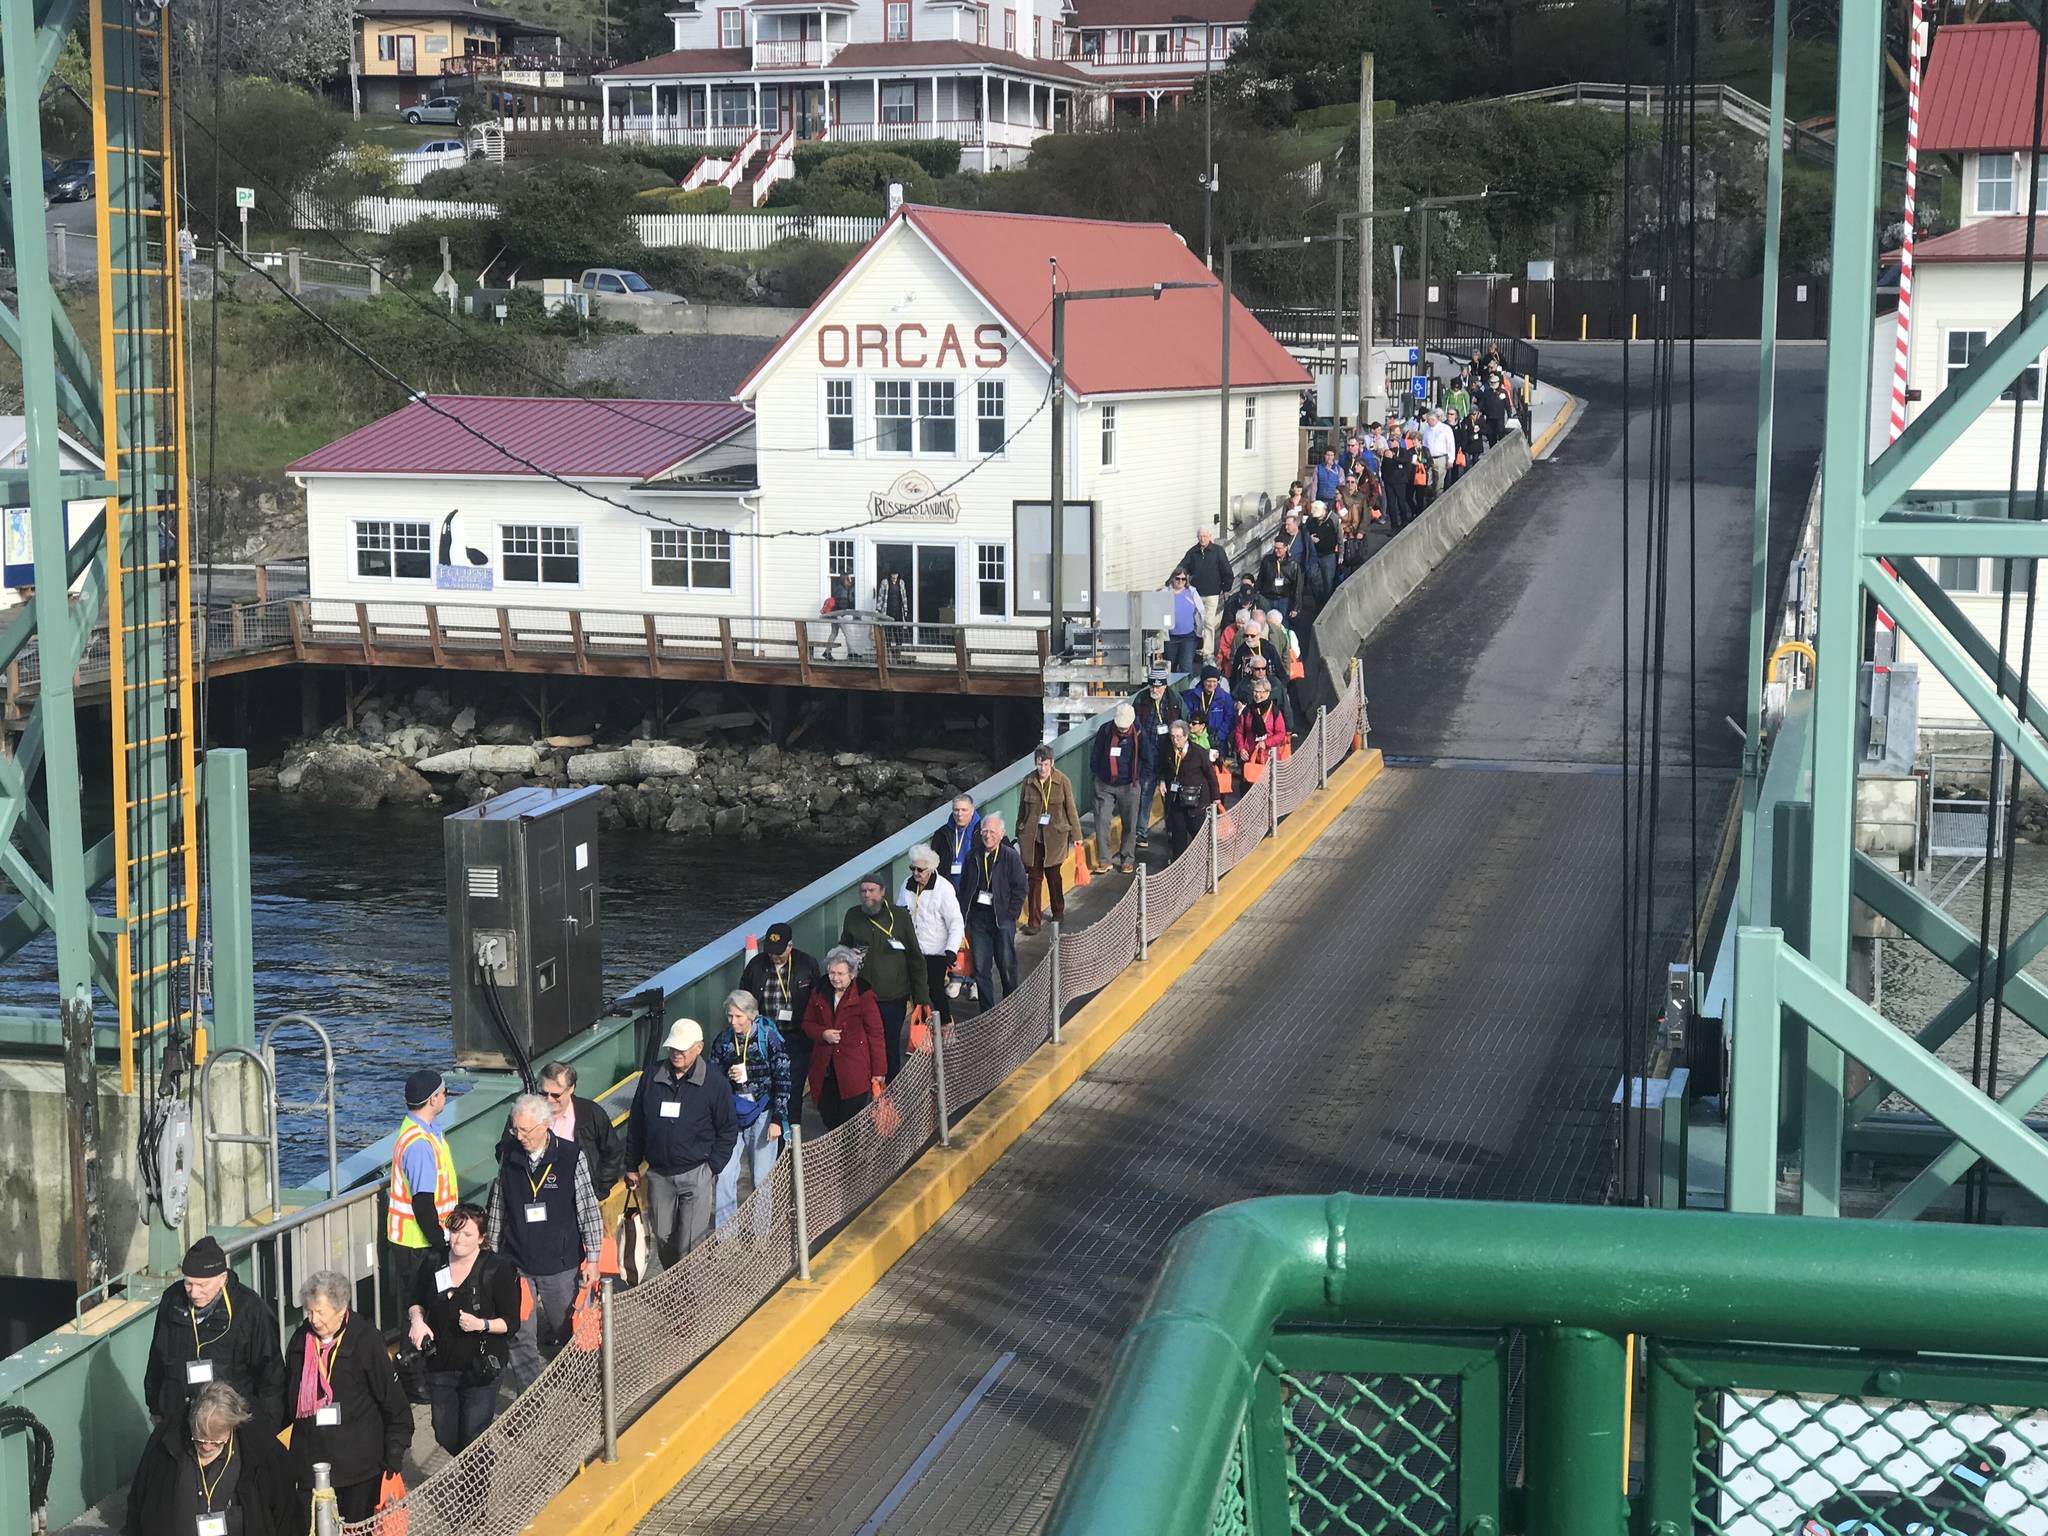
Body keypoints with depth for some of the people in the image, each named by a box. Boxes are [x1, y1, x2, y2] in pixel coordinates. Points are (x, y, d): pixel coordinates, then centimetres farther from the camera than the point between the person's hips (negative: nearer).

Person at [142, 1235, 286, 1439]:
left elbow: (271, 1376, -4)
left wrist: (268, 1430, -4)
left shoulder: (250, 1309, -11)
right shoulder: (172, 1300, 3)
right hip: (177, 1424, 4)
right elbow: (157, 1359, 18)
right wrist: (155, 1407, 22)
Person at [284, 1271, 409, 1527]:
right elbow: (289, 1398, 18)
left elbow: (393, 1400, -7)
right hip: (310, 1456, 4)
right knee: (308, 1527, 0)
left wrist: (394, 1453, -7)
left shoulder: (366, 1340, -10)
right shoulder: (301, 1340, 5)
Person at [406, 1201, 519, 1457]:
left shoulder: (498, 1269, -12)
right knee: (445, 1437, 12)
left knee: (473, 1438, -3)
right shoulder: (433, 1264, 1)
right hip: (440, 1367, 4)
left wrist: (482, 1324, -26)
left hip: (480, 1368, -4)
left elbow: (512, 1322, -8)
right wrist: (416, 1318, -4)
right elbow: (416, 1301, 18)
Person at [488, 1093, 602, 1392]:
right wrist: (493, 1252, 13)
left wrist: (592, 1258, -4)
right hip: (516, 1265, 2)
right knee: (520, 1337, 1)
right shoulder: (508, 1156, -1)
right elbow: (498, 1208, 9)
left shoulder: (572, 1157, -10)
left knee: (568, 1332, 12)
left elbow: (589, 1210, -4)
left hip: (561, 1264, -2)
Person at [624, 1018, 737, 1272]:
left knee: (692, 1242, -4)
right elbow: (636, 1125, 11)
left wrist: (712, 1167, -6)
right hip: (658, 1173, 4)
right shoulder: (651, 1079, 3)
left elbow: (728, 1130, 1)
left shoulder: (716, 1084, -5)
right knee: (663, 1237, 11)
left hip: (695, 1175, -3)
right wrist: (632, 1167, 10)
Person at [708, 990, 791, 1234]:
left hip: (762, 1113, -3)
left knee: (762, 1177, 3)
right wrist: (728, 1077, -11)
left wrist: (777, 1120, -11)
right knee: (724, 1173, -6)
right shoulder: (723, 1040, 2)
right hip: (732, 1115, 3)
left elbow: (782, 1081, -7)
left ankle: (762, 1230, 18)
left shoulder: (769, 1038, -9)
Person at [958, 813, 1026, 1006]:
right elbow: (965, 887, 13)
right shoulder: (974, 857, 7)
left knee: (1007, 966, 5)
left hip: (1002, 917, -3)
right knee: (981, 968, 4)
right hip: (978, 916, 3)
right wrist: (966, 914, 4)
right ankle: (986, 1011, 12)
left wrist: (1011, 915, -9)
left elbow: (1020, 888, -4)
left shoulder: (1011, 857, -4)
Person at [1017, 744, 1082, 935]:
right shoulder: (1028, 782, -1)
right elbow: (1022, 810, 9)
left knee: (1053, 874, 11)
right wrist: (1019, 835, 14)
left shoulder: (1063, 781, -6)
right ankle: (1033, 921, 5)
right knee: (1034, 877, 1)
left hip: (1055, 835, -1)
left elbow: (1070, 809, 0)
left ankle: (1058, 911, 34)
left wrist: (1076, 834, 3)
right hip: (1031, 835, 1)